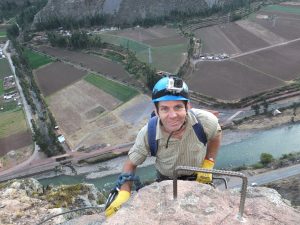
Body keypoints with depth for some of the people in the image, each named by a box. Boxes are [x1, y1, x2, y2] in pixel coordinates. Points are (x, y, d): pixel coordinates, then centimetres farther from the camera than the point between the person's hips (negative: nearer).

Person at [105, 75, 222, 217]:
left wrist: (208, 165, -11)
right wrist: (123, 194, -29)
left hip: (198, 177, 1)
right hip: (166, 181, 0)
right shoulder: (147, 134, -33)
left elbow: (216, 135, -6)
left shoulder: (205, 120, -33)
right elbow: (131, 164, -16)